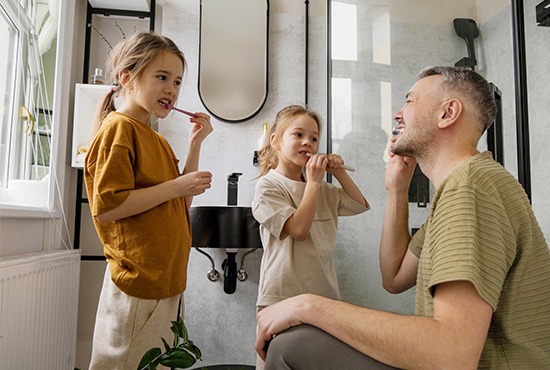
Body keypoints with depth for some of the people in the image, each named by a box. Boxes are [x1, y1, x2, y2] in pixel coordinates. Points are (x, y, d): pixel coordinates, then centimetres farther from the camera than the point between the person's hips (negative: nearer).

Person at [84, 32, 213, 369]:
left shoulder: (157, 140, 14)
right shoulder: (118, 127, -11)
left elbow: (179, 203, 16)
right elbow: (105, 207, -20)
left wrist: (195, 144, 8)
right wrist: (176, 186, -18)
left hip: (166, 282, 9)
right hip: (138, 284, -8)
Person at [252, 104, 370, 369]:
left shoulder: (321, 188, 15)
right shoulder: (268, 186, -6)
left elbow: (359, 205, 15)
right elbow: (299, 228, -16)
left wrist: (339, 173, 4)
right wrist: (313, 182, -12)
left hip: (324, 292, 6)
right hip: (283, 296, -6)